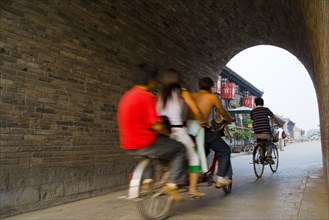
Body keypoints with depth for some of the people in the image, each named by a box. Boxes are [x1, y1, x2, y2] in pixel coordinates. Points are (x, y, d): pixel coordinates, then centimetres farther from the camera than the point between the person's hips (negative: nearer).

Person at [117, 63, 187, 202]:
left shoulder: (127, 95, 11)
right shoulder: (147, 96, -16)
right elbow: (156, 126, -21)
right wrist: (167, 133, -1)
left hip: (129, 145, 9)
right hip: (145, 144, -9)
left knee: (161, 142, 35)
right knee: (180, 150, 8)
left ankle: (148, 179, 30)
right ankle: (172, 185, 4)